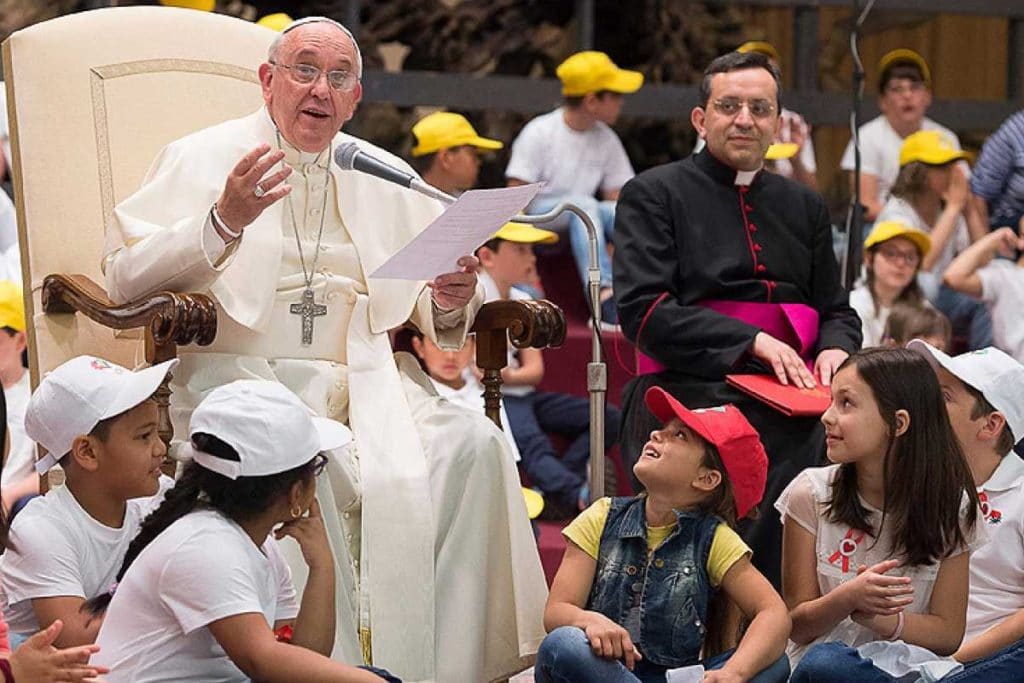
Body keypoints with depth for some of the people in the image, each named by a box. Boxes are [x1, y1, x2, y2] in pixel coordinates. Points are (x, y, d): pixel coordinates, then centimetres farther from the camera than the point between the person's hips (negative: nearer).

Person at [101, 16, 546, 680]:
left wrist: (452, 300, -8)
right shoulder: (202, 159, 7)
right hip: (242, 377, -4)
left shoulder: (384, 176, 20)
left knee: (473, 445, -24)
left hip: (367, 380, 4)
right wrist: (225, 220, -19)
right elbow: (126, 278, -6)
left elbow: (433, 315, 18)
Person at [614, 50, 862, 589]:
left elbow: (837, 310, 25)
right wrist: (753, 341, -13)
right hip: (693, 394, -4)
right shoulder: (653, 194, 8)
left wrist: (835, 348, -1)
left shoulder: (805, 207, 24)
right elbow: (642, 310, -4)